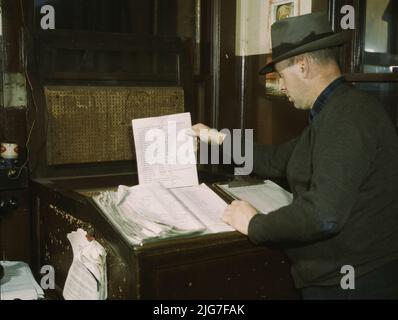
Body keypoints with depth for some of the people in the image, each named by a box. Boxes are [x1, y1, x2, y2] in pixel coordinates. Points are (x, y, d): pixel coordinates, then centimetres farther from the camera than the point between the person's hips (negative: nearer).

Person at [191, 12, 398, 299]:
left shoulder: (347, 116, -23)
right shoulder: (333, 112, 12)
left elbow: (322, 214, -30)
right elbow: (277, 160, 18)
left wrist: (254, 225, -17)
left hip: (353, 283, -9)